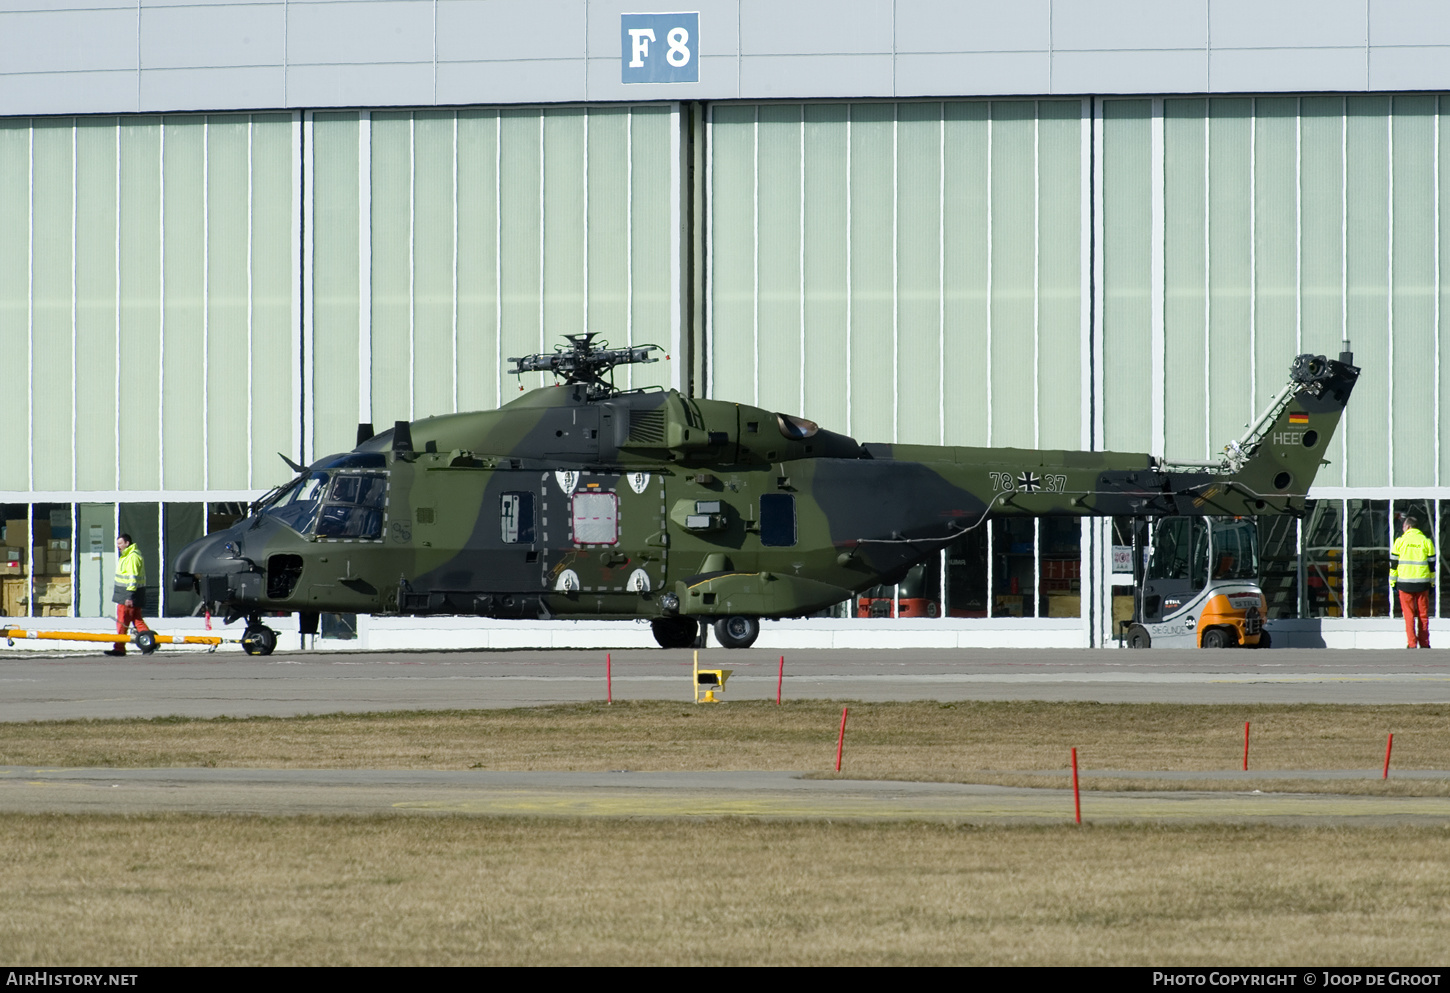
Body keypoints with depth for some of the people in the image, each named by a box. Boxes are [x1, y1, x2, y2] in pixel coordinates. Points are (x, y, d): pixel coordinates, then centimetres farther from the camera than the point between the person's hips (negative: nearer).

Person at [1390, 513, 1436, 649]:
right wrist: (1432, 583, 14)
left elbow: (1393, 563, 2)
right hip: (1422, 583, 1)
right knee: (1423, 615, 9)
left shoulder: (1400, 541, -1)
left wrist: (1392, 582, 10)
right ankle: (1424, 643, 8)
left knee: (1409, 614, 3)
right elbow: (1432, 564, 5)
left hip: (1405, 582, -1)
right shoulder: (1426, 542, 2)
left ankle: (1412, 643, -3)